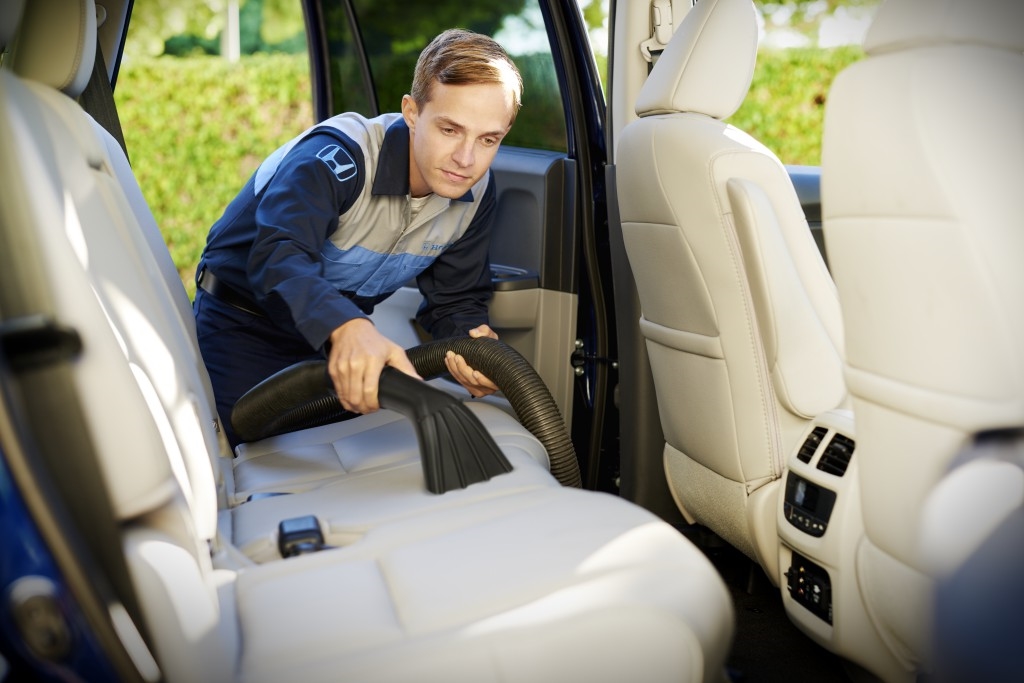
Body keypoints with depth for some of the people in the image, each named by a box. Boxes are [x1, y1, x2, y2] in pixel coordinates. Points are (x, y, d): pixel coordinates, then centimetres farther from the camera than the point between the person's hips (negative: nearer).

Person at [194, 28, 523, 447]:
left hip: (340, 330, 5)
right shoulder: (337, 157, -32)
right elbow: (278, 257, -47)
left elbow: (455, 301, -7)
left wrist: (476, 342, -32)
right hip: (242, 322, -5)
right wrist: (346, 327, -68)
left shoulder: (475, 193, -12)